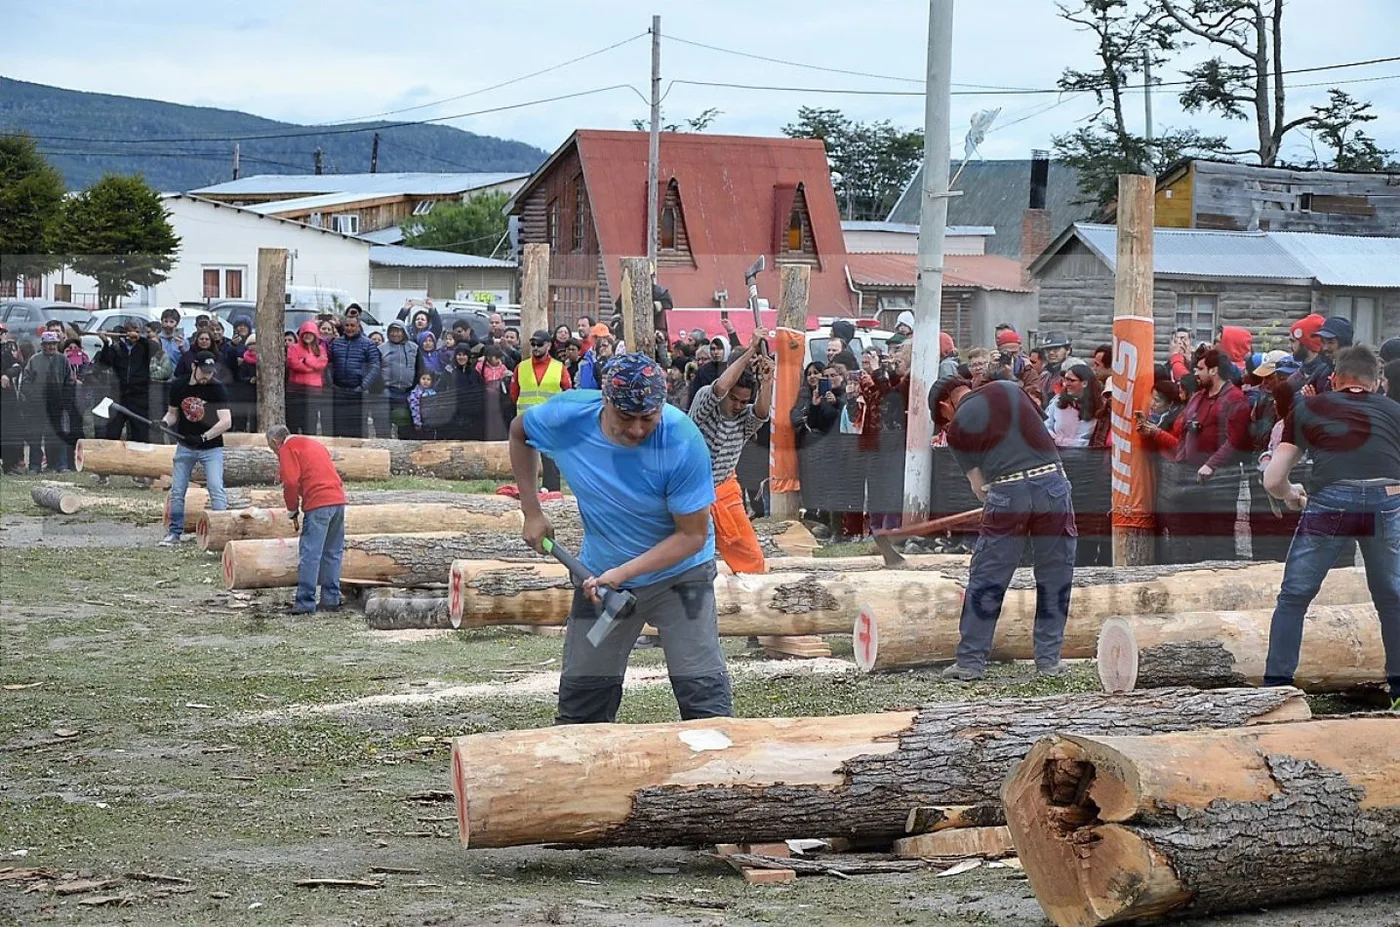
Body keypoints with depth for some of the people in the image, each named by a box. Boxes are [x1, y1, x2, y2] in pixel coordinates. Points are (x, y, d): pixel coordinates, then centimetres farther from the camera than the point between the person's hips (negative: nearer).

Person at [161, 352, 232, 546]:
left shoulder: (217, 389, -13)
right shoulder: (178, 387, -1)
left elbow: (226, 422, -20)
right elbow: (173, 413, 13)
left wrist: (204, 437, -28)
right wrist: (165, 422, -10)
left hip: (211, 448, -4)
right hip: (185, 447, 4)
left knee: (216, 490, -13)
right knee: (177, 491, 5)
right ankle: (175, 532, 17)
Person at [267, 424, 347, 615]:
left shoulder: (287, 449, 2)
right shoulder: (313, 444, 26)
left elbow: (291, 482, -10)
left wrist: (292, 511, 3)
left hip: (317, 504, -8)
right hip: (338, 499, 8)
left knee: (310, 554, -6)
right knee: (333, 553, 13)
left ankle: (305, 603, -8)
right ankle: (331, 600, 14)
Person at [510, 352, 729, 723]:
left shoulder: (683, 441, -29)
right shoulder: (567, 417, -21)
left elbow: (693, 535, -23)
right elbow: (519, 430, 4)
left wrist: (622, 573, -29)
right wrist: (531, 511, 0)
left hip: (679, 572, -3)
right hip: (600, 575, 3)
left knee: (705, 696, -10)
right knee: (580, 702, 11)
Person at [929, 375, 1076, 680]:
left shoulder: (957, 428, 10)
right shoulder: (1009, 389, 17)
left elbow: (979, 486, 10)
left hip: (1007, 494, -2)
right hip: (1052, 481, 2)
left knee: (985, 581, 6)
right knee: (1054, 578, 10)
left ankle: (970, 661, 9)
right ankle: (1049, 660, 13)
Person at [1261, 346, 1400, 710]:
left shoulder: (1308, 409, 21)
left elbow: (1273, 481, 18)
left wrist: (1292, 496, 40)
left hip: (1329, 502, -1)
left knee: (1294, 598, 15)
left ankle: (1276, 687, 14)